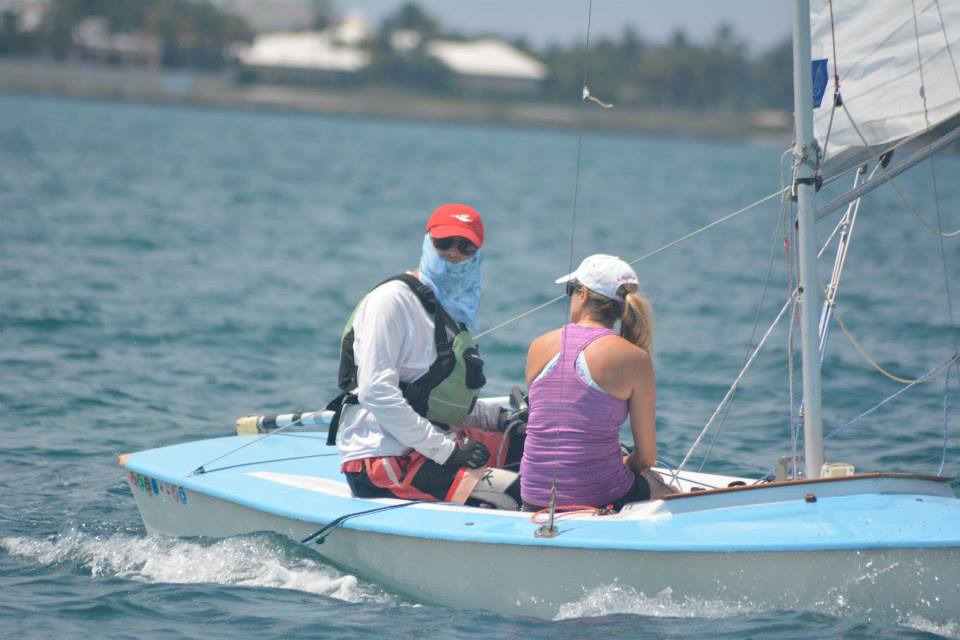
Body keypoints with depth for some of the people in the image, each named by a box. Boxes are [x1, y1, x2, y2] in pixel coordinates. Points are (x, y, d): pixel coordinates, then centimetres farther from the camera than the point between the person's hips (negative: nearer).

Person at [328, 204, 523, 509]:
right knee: (514, 493, -23)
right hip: (382, 459, -10)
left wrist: (498, 416, 6)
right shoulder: (392, 299, -11)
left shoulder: (453, 309, 18)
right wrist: (446, 450, -20)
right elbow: (376, 393, -20)